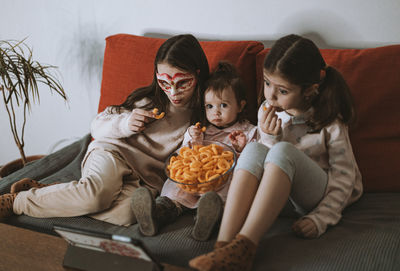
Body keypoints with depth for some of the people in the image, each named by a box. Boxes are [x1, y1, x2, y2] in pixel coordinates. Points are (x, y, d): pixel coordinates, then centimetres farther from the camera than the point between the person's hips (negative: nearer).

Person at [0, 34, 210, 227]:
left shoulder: (203, 117, 6)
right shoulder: (148, 101, 2)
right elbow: (98, 125, 8)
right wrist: (124, 124, -11)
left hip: (148, 180, 1)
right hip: (115, 153, -1)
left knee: (124, 213, -36)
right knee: (97, 194, -38)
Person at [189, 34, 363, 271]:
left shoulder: (330, 121, -12)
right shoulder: (267, 112, -1)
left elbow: (344, 177, -8)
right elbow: (266, 168, 5)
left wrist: (320, 218, -18)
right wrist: (270, 138, -15)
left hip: (317, 194, -3)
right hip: (280, 195, 4)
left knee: (283, 151, -33)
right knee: (254, 149, -28)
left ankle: (244, 246, -43)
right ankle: (224, 244, -42)